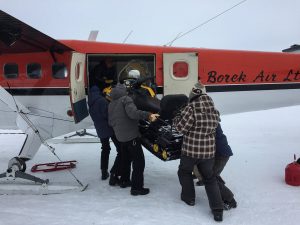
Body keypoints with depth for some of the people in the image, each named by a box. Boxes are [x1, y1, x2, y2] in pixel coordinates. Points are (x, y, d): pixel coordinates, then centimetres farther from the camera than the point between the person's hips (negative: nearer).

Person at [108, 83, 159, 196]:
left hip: (120, 136, 8)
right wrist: (148, 115, -32)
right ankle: (136, 187, -3)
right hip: (131, 135, -8)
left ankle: (124, 181, 34)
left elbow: (110, 122, 16)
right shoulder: (125, 99, -12)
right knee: (139, 161, -3)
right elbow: (133, 113, -30)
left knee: (125, 158, 23)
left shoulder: (111, 104, 12)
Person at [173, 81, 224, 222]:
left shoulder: (191, 108, -17)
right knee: (209, 178, 18)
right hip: (209, 151, 4)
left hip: (191, 150, -4)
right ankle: (217, 209, 13)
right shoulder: (213, 110, 0)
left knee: (184, 171, 24)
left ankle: (189, 197, 35)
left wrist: (177, 118, 4)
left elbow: (181, 127, -16)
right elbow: (215, 124, 7)